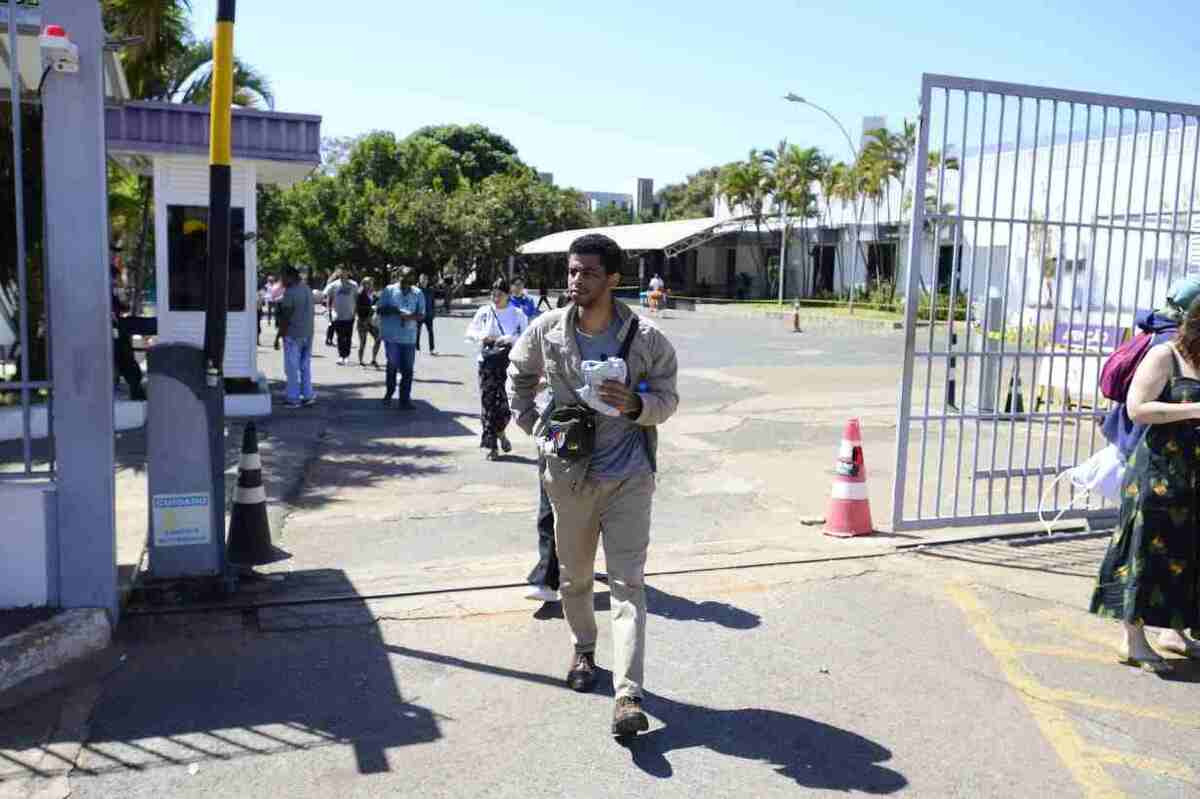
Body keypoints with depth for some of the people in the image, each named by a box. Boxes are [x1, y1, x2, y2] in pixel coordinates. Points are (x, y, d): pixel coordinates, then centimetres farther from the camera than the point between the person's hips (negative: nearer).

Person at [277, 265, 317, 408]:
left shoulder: (290, 293, -15)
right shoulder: (308, 290, 10)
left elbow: (285, 317, -15)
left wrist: (280, 336, -9)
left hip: (293, 335, -7)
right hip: (308, 334, 8)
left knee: (292, 367, 0)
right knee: (305, 365, 14)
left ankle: (293, 398, 3)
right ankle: (308, 395, 15)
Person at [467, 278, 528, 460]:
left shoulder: (518, 314, 3)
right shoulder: (484, 312, 7)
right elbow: (470, 331, 15)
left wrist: (510, 339, -19)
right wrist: (480, 336, -6)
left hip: (509, 362, -1)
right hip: (488, 362, 1)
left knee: (506, 401, -5)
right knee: (488, 402, -1)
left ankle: (501, 432, 27)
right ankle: (491, 446, 8)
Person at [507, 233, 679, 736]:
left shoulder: (646, 339, -10)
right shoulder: (547, 331, -3)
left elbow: (668, 399, -1)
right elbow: (520, 376, 16)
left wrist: (636, 404, -23)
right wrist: (534, 425, 8)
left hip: (628, 476, -2)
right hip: (569, 473, 3)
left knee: (628, 583, -7)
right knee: (574, 576, 16)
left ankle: (628, 696, -9)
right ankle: (583, 649, 43)